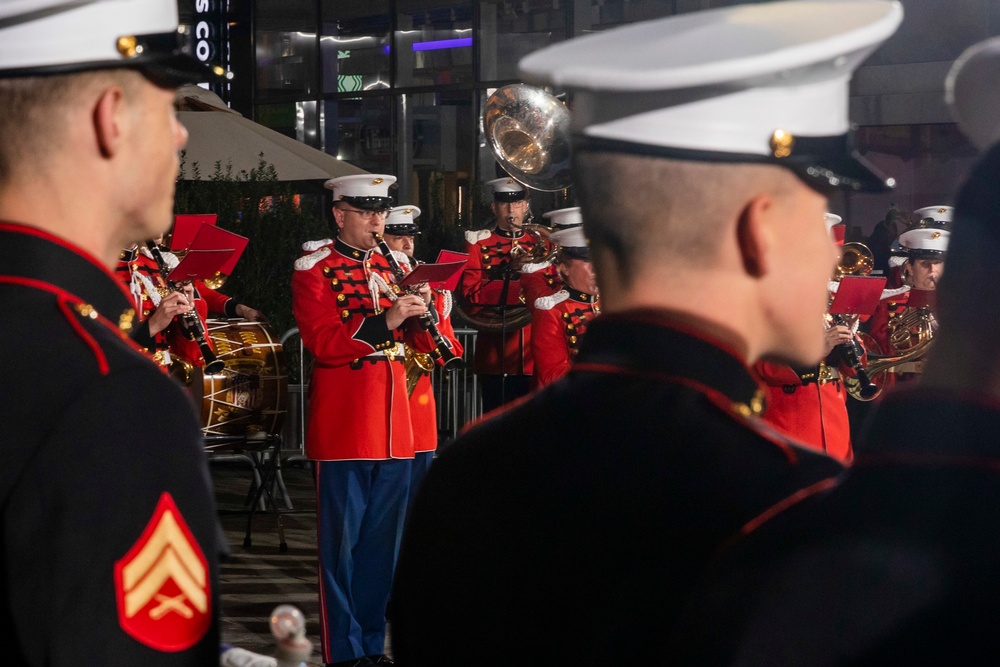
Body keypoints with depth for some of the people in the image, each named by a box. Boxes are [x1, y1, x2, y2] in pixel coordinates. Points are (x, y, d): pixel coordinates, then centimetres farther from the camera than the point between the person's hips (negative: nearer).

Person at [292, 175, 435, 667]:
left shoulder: (390, 266, 15)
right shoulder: (315, 269, -4)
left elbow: (419, 343, 17)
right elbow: (322, 343, -16)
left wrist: (419, 315, -5)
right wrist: (384, 322, -26)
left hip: (393, 427, 6)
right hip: (343, 429, -6)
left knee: (383, 542, 10)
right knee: (342, 543, -1)